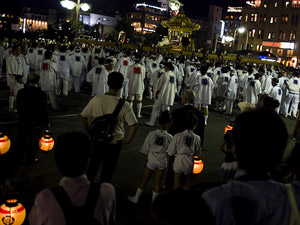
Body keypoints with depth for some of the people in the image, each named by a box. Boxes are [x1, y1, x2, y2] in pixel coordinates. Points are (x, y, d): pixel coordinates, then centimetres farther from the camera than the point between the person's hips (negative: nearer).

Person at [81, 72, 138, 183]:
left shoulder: (96, 99, -15)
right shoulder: (124, 105, -19)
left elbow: (84, 117, -5)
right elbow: (134, 125, -21)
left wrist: (89, 132, 8)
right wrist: (127, 140, -7)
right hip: (114, 143, -2)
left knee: (92, 167, 23)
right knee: (108, 171, 18)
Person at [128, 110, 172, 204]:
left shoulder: (151, 134, -11)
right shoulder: (169, 137, -13)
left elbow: (146, 149, -4)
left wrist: (146, 160, 8)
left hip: (152, 160, 1)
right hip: (162, 161, -1)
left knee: (144, 179, 15)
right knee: (158, 182, 12)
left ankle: (136, 198, 28)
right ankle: (154, 200, 24)